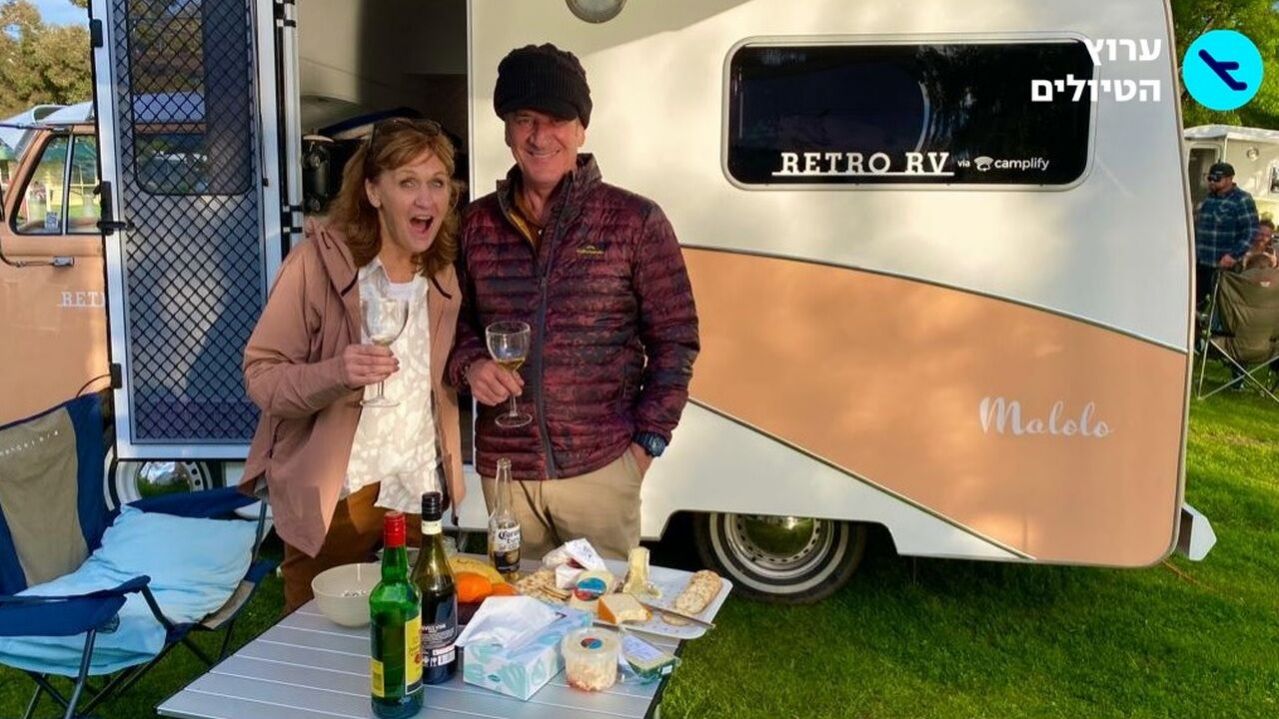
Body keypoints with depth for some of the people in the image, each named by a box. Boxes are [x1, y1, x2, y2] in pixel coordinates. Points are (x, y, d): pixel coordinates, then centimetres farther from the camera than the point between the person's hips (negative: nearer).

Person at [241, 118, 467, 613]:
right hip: (332, 498, -4)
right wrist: (334, 374, -31)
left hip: (420, 493, 5)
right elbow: (260, 376, -14)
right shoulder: (318, 261, -14)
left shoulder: (443, 275, 4)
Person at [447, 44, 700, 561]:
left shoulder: (635, 222, -4)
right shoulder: (477, 225, 5)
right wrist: (470, 365, -7)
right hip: (502, 466, 3)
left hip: (601, 465, -3)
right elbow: (455, 323, 14)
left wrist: (648, 439, -5)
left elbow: (675, 339, -1)